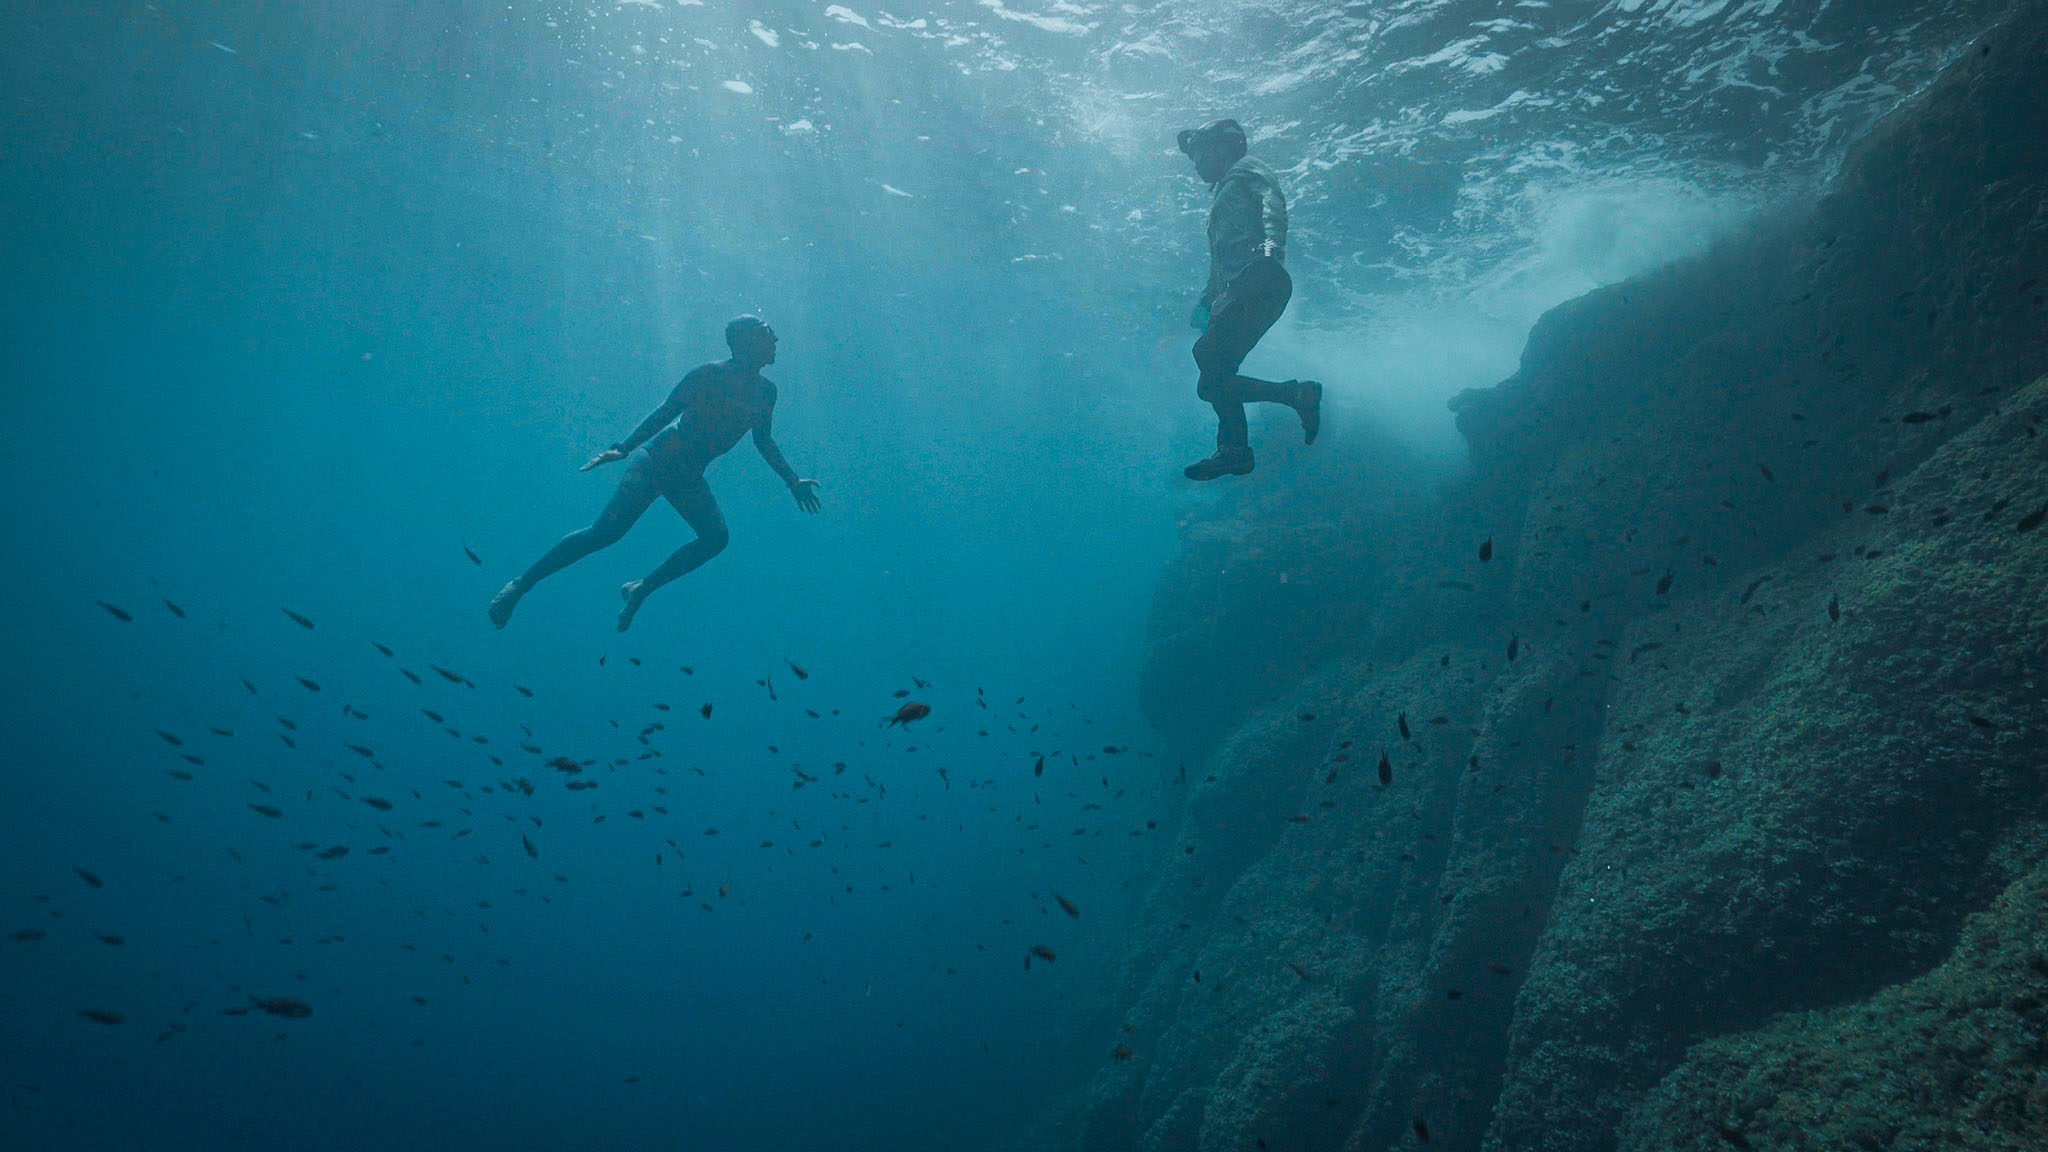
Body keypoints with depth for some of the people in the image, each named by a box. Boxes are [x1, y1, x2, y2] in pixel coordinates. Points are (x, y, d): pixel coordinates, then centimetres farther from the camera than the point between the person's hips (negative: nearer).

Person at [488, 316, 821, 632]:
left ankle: (641, 590, -3)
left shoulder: (765, 392, 7)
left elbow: (763, 440, 20)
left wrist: (792, 480, 20)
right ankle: (521, 584, -4)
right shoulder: (709, 375, -11)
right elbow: (665, 412, -9)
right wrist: (623, 448, -17)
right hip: (658, 459, -6)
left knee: (716, 536, -16)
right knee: (606, 532, -15)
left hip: (689, 478, 6)